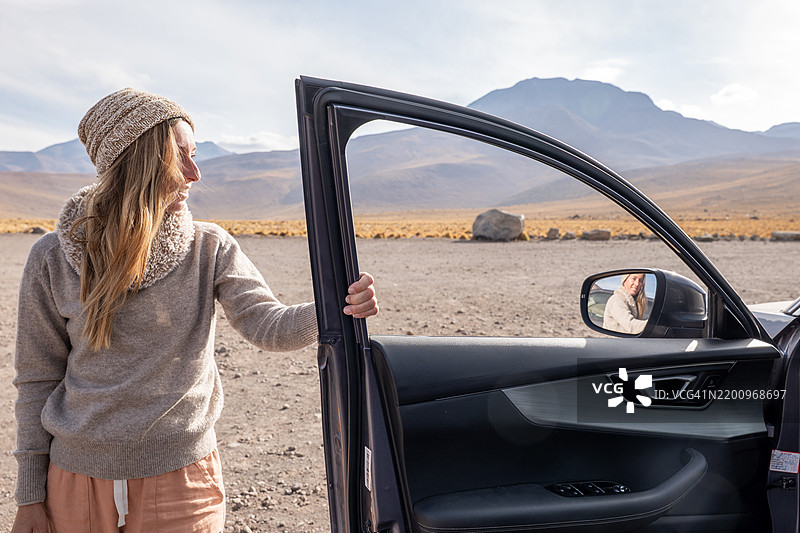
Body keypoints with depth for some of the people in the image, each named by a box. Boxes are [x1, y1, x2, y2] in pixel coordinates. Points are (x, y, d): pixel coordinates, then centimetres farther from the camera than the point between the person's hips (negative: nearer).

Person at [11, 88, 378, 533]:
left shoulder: (209, 249, -5)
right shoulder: (54, 259, -5)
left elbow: (267, 325, -16)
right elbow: (38, 379, 1)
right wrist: (31, 496, 3)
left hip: (180, 481, 0)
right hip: (77, 480, 1)